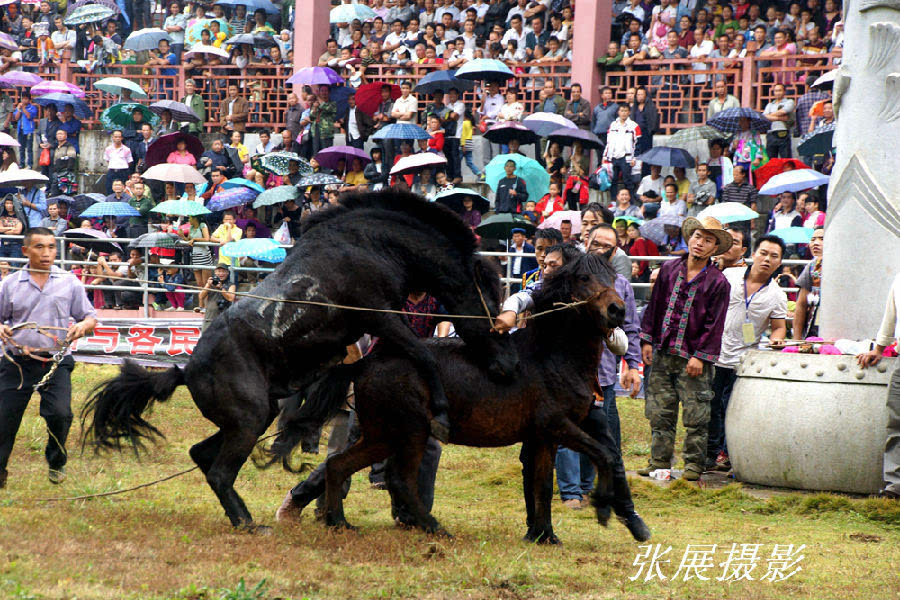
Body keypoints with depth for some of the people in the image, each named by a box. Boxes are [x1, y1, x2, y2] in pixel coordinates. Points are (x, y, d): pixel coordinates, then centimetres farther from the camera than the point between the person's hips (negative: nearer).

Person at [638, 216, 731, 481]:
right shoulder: (669, 270, 7)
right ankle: (660, 460, 17)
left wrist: (700, 356, -10)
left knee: (695, 415, 0)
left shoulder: (718, 282, -4)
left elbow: (714, 323, -5)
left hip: (693, 359, -4)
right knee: (659, 412, 8)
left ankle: (694, 464, 9)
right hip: (662, 354, 4)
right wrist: (647, 339, 6)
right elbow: (654, 306, 13)